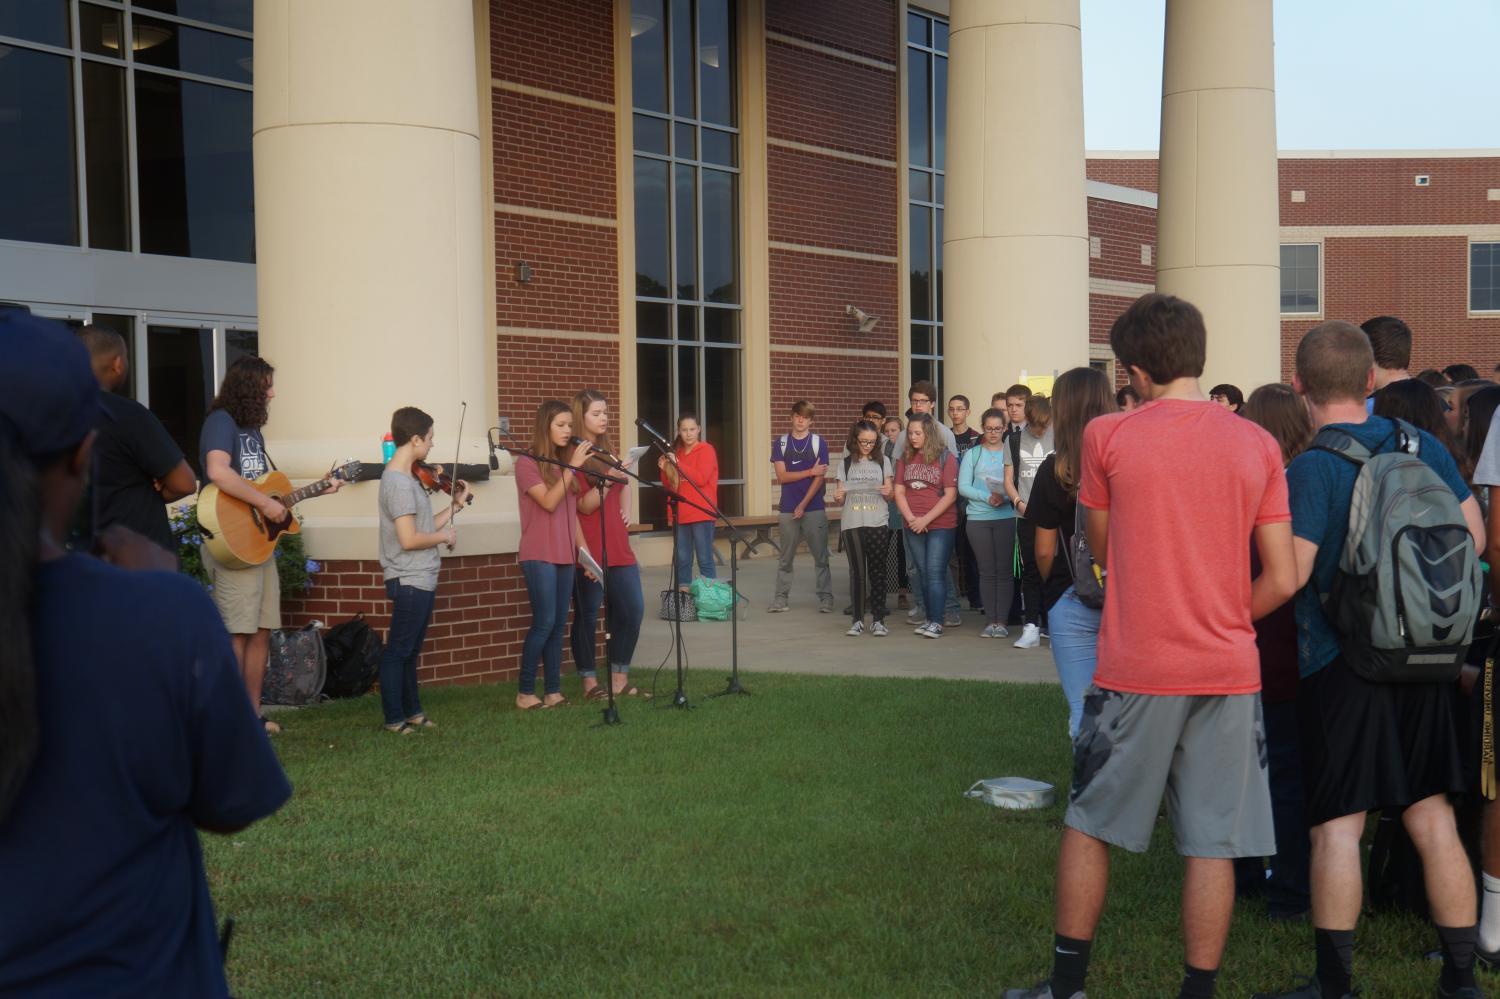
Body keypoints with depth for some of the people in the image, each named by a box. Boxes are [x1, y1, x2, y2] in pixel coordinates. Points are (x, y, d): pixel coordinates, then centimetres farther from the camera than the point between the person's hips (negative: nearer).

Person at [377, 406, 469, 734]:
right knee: (398, 651, -1)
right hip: (410, 581, -10)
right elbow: (409, 539, -24)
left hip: (420, 580, 10)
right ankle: (394, 718, 7)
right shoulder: (398, 482, -19)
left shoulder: (406, 477, 11)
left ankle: (412, 711, 28)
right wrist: (445, 536, -10)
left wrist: (456, 504, 12)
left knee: (410, 650, 18)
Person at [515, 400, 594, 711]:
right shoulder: (527, 463, -6)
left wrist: (585, 551, 12)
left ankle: (553, 691, 9)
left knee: (558, 625, 5)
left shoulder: (566, 464, 14)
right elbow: (549, 502, -17)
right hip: (539, 556, -6)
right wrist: (572, 467, -18)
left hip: (565, 556, 7)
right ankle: (525, 692, 0)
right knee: (544, 623, -10)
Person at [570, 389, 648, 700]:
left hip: (618, 546, 8)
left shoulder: (608, 451, 16)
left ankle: (619, 679, 15)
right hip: (589, 549, -8)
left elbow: (624, 485, 34)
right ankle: (590, 682, 8)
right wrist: (608, 476, -24)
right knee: (587, 615, 0)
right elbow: (585, 505, -13)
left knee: (632, 609, 5)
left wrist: (626, 510, 16)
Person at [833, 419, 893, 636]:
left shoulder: (883, 461, 8)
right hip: (852, 523, 0)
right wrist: (837, 497, -14)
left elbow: (889, 493, 11)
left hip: (877, 523, 0)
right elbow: (840, 498, 10)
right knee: (857, 571, -1)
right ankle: (857, 620, 4)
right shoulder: (846, 463, 8)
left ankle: (878, 620, 5)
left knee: (877, 571, 0)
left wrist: (887, 492, -13)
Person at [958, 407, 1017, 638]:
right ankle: (991, 620, 10)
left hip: (1006, 517, -1)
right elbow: (963, 487, 1)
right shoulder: (973, 454, 9)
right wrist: (987, 497, -12)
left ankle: (1001, 621, 3)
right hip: (978, 518, 1)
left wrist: (1005, 497, -19)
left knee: (1004, 570, -2)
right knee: (987, 571, 4)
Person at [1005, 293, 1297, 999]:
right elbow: (1282, 580, 1)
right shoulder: (1258, 445, 1)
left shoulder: (1107, 437, -6)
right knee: (1214, 841, 8)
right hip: (1230, 672, 2)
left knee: (1089, 824, 13)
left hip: (1135, 671, -2)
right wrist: (1221, 621, 13)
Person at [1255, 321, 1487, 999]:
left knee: (1338, 827, 1)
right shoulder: (1423, 446, 2)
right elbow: (1474, 536, 9)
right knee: (1433, 817, 12)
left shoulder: (1311, 467, -15)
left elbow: (1290, 574, -21)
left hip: (1339, 663, -5)